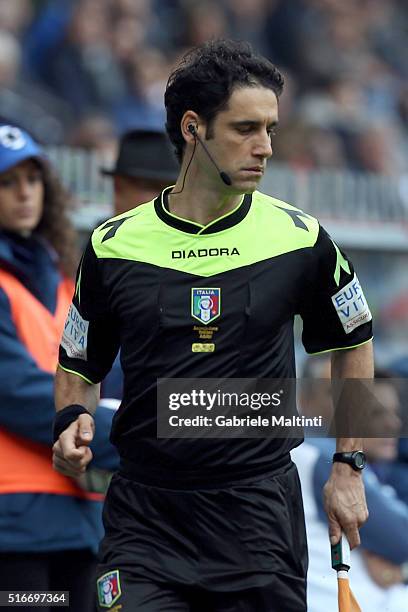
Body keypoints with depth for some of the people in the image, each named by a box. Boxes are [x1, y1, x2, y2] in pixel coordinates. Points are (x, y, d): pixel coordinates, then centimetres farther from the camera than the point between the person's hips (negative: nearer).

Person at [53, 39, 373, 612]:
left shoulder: (300, 240, 0)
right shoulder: (113, 245, 1)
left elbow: (354, 341, 16)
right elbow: (80, 366, 14)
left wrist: (348, 467, 13)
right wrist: (74, 420, -8)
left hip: (260, 515, 0)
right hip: (144, 515, 0)